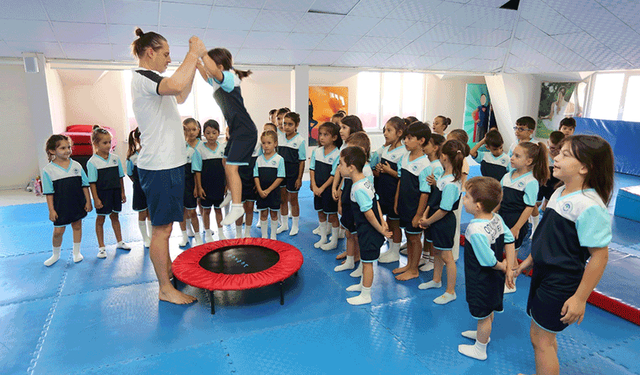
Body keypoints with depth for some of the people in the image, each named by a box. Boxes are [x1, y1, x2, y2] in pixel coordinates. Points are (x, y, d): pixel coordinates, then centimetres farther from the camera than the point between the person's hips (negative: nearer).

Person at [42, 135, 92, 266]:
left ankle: (76, 252, 30)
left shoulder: (76, 165, -2)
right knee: (58, 231, 4)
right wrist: (51, 210, -7)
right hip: (60, 206, -2)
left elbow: (84, 185, 3)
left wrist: (88, 201, 0)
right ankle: (55, 254, 29)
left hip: (78, 204, 2)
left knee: (77, 226, 13)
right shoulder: (48, 170, -8)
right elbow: (49, 192, -6)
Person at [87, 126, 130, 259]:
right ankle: (101, 247, 18)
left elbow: (120, 176, 8)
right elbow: (92, 182, -10)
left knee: (115, 217, 16)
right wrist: (96, 199, -13)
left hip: (115, 192, 4)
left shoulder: (115, 158, 2)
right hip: (102, 194, -4)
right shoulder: (92, 162, -10)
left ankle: (119, 242, 30)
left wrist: (122, 193, 9)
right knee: (100, 219, 7)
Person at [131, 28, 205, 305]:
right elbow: (176, 85, -35)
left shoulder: (148, 79, 18)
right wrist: (194, 53, -21)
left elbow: (180, 97, 27)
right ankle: (165, 289, 6)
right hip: (159, 166, -10)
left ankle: (168, 270, 31)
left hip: (168, 163, 10)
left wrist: (194, 60, 20)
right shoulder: (142, 76, -14)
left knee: (164, 226, 18)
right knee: (161, 228, -3)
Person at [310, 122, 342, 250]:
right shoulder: (317, 152, 2)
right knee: (320, 213, 16)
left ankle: (334, 242, 19)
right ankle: (323, 238, 32)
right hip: (318, 188, 6)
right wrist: (314, 186, -5)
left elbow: (334, 175, -16)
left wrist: (322, 188, -15)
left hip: (329, 188, -6)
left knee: (332, 215, 5)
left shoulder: (337, 154, -15)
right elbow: (312, 169, 5)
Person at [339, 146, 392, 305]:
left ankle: (366, 295, 20)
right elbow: (376, 201, 7)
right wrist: (382, 222, 7)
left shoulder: (358, 188, -27)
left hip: (368, 231, -10)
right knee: (365, 260, 24)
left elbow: (368, 213, -25)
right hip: (366, 230, 10)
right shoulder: (366, 180, 4)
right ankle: (363, 284, 43)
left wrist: (380, 230, -15)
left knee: (367, 262, 5)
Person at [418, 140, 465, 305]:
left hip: (444, 223, -10)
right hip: (436, 221, 10)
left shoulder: (451, 184, -27)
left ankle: (450, 292, 18)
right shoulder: (444, 175, 2)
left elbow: (444, 210, -24)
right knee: (436, 252, 24)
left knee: (446, 256, 3)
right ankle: (436, 280, 44)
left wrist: (428, 221, -12)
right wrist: (426, 216, 3)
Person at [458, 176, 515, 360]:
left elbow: (488, 261, -30)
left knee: (483, 315, 13)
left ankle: (480, 349, 34)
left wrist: (503, 267, -10)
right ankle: (483, 334, 53)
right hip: (494, 279, 8)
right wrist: (509, 267, 3)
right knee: (488, 311, 29)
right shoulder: (497, 218, -9)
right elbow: (510, 241, 0)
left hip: (481, 282, -8)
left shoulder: (476, 230, -35)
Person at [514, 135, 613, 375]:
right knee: (543, 335, 21)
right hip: (543, 274, 8)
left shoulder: (590, 206, -24)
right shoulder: (560, 193, 3)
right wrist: (530, 260, 20)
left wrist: (580, 298, -20)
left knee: (542, 339, 3)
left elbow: (599, 255, -23)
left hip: (561, 284, -8)